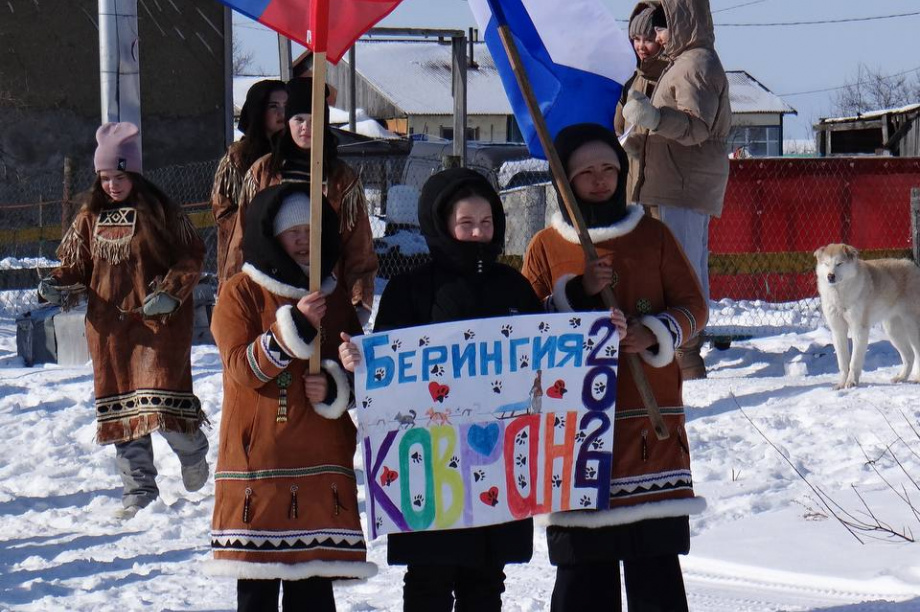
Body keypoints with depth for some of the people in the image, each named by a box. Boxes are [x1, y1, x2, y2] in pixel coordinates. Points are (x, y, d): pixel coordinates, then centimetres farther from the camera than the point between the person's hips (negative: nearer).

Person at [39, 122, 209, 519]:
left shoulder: (160, 213, -5)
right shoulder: (91, 217, 8)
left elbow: (191, 257, -3)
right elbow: (76, 262, 14)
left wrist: (171, 292, -16)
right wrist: (59, 285, -6)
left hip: (157, 321, -5)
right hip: (108, 323, 5)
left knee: (162, 393, -12)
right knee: (120, 401, 6)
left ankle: (192, 450, 20)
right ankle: (138, 486, 15)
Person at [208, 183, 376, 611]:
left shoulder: (334, 299, 14)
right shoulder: (241, 294, 1)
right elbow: (242, 367, -10)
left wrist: (335, 387, -5)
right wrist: (291, 329, -24)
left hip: (322, 460, 3)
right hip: (258, 458, -3)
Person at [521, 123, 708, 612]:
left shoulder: (653, 236, 7)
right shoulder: (545, 247, 5)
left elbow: (694, 307, 8)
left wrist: (655, 334, -12)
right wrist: (579, 294, -12)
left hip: (651, 414, 0)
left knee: (656, 553, -1)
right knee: (582, 560, 0)